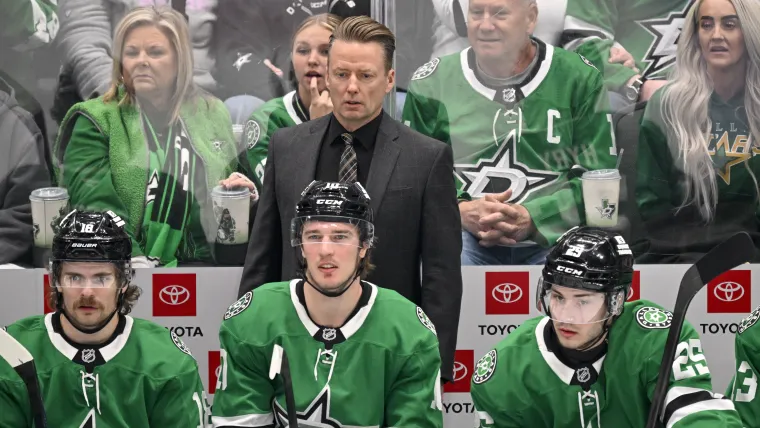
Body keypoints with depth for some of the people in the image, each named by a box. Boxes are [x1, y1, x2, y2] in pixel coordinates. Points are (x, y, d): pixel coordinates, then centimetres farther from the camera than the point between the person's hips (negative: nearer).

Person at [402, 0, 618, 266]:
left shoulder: (580, 80, 6)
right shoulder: (431, 83, 9)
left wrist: (532, 218, -13)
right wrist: (458, 211, -11)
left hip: (552, 236, 1)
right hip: (463, 237, 0)